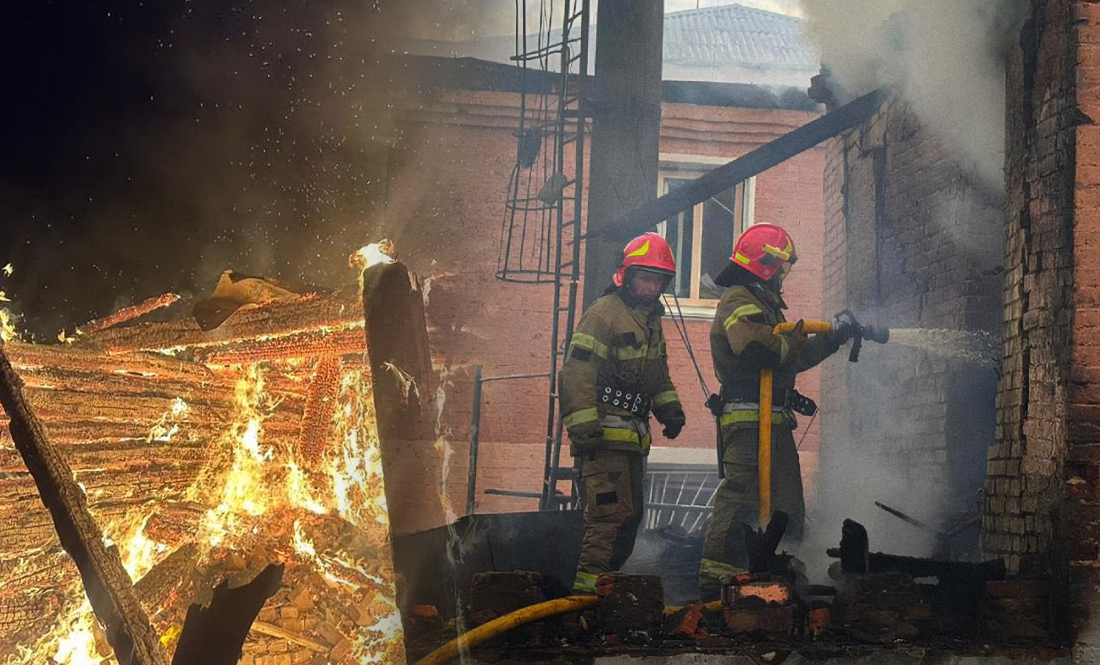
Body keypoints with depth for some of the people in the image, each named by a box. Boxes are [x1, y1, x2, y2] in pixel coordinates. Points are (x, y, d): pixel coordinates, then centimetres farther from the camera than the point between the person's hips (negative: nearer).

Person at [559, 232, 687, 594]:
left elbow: (658, 374, 29)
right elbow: (576, 372, -18)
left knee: (630, 514, 13)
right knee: (611, 511, -15)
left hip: (632, 435, 10)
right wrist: (584, 427, -24)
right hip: (604, 434, -10)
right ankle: (588, 583, -11)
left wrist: (669, 408, 14)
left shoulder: (651, 320, 17)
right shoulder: (603, 313, -11)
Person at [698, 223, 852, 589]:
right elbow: (756, 346, -29)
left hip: (774, 421, 11)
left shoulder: (765, 303, 24)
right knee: (741, 493, -15)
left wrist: (836, 336, 25)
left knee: (788, 501, 13)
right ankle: (718, 566, -14)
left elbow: (793, 358, 28)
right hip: (747, 418, -11)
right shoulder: (738, 301, -10)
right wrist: (793, 343, -12)